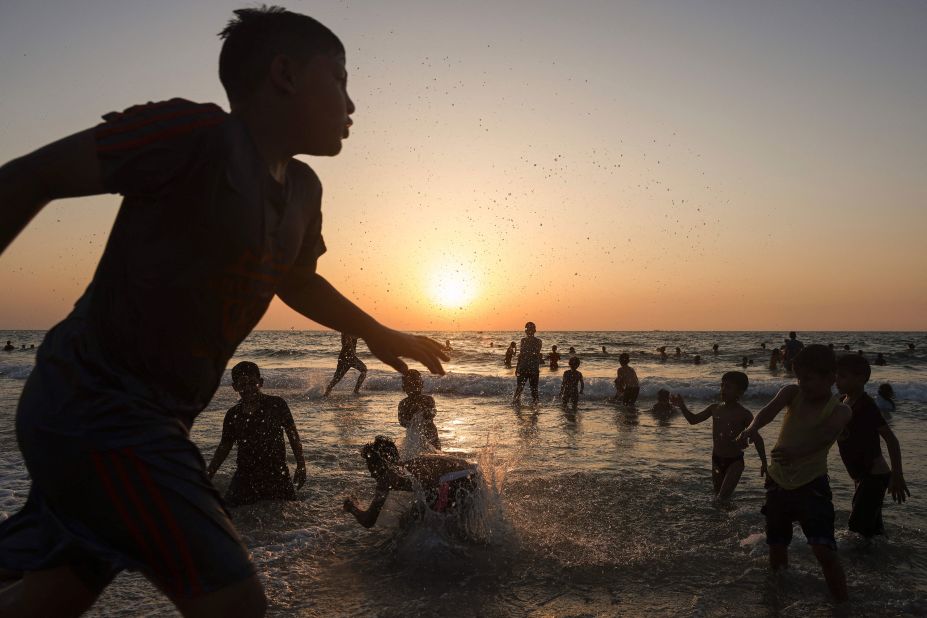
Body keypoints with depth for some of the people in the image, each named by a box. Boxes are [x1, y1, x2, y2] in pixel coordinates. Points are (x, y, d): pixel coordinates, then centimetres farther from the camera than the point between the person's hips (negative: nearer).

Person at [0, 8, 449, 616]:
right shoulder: (199, 134, -18)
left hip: (154, 419, 9)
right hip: (100, 407, -8)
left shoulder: (302, 189, 8)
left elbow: (296, 281, 26)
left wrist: (378, 333, 26)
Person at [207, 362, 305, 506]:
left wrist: (301, 466, -1)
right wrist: (208, 474, 9)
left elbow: (293, 435, 0)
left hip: (276, 473, -2)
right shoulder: (233, 414, 1)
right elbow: (225, 446, 12)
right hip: (245, 475, 2)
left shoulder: (276, 405, -7)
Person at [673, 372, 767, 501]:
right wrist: (682, 407, -6)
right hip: (716, 459, 5)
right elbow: (693, 420, 9)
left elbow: (757, 438, -7)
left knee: (723, 497, -15)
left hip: (735, 461, -5)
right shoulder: (714, 408, 0)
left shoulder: (744, 414, -13)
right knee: (718, 496, 15)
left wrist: (764, 462, -8)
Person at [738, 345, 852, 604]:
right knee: (776, 547, 16)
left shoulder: (840, 412, -12)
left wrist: (796, 451, -52)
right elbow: (770, 410, -24)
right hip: (778, 482, 4)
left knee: (824, 550, -15)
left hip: (812, 484, -3)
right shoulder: (792, 393, -4)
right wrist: (753, 427, -47)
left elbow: (822, 437, -32)